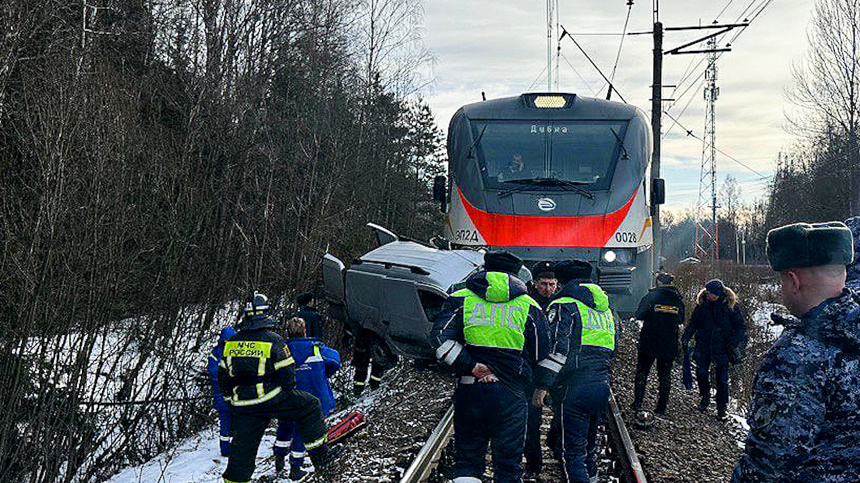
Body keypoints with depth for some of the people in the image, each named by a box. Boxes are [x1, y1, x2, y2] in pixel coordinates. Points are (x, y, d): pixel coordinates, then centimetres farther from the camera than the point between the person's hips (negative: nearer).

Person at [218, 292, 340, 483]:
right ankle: (319, 455, 11)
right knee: (310, 406, 11)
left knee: (242, 447, 13)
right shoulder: (273, 340, -10)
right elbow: (287, 375, -8)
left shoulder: (231, 343, 6)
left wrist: (231, 398, 23)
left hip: (242, 405, 5)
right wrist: (289, 394, 10)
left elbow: (223, 376, 12)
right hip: (270, 399, -5)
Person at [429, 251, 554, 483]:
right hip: (510, 394, 0)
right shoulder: (529, 306, 7)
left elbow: (440, 337, -9)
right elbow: (540, 354, 9)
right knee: (508, 464, 7)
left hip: (469, 391, 1)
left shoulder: (461, 299, 6)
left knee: (467, 459, 10)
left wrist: (471, 366, -8)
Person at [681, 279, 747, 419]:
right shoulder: (702, 303, 0)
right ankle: (705, 396, 30)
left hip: (722, 347, -3)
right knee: (701, 372, 3)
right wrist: (686, 336, -3)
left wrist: (735, 342, -17)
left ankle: (721, 407, 15)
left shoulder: (730, 306, -9)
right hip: (703, 345, 3)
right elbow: (693, 321, 10)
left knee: (722, 378, 1)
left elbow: (741, 327, -3)